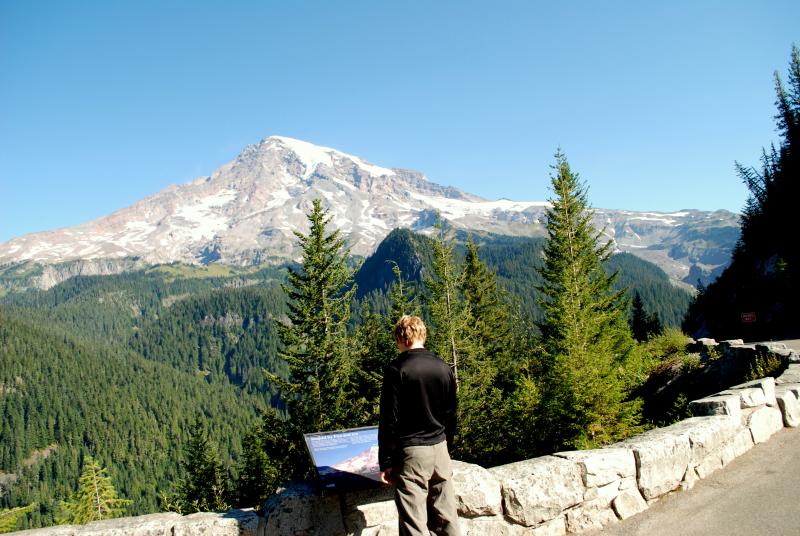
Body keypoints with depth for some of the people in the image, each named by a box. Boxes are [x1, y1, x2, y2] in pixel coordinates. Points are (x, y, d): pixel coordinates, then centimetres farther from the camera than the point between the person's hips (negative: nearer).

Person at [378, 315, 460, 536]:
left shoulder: (397, 369, -11)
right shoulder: (443, 368, 4)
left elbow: (389, 421, -11)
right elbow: (451, 416, 11)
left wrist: (385, 462, -4)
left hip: (410, 453, -5)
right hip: (440, 449, 5)